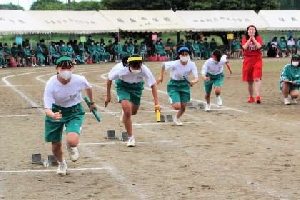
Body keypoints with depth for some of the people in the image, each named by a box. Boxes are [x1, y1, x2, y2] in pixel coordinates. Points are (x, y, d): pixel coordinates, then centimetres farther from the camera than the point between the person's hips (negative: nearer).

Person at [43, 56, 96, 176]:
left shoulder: (80, 80, -22)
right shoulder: (51, 84, -26)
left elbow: (88, 88, 4)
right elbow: (47, 108, -27)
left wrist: (92, 103, 22)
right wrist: (52, 115, -51)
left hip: (74, 112, -1)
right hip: (56, 111, 1)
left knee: (72, 141, -26)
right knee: (56, 146, 11)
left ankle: (71, 147, 16)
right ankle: (61, 164, 48)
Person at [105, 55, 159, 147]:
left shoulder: (145, 70, -35)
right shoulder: (121, 69, -36)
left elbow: (153, 85, -24)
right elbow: (109, 79, -16)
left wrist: (156, 103, -30)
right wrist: (108, 96, -7)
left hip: (137, 85, 2)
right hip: (122, 85, -2)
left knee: (133, 111, 13)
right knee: (127, 109, -21)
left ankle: (125, 112, 54)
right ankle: (130, 137, -6)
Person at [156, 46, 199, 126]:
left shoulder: (192, 64, -17)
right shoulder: (175, 64, -25)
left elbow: (196, 78, -20)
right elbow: (164, 65, -7)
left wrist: (194, 81, -43)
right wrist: (161, 76, -2)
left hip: (184, 84, 4)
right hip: (174, 85, -4)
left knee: (183, 107, 9)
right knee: (177, 106, -17)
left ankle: (176, 118, 42)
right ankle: (172, 100, 19)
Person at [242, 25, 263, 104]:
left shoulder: (258, 38, 2)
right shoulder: (244, 39, 6)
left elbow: (259, 46, -17)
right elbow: (244, 47, -14)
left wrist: (253, 38, -13)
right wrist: (249, 39, -15)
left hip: (257, 60, -2)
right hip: (247, 60, 2)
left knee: (257, 78, -16)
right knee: (249, 81, 9)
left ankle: (258, 97, -24)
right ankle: (251, 97, 21)